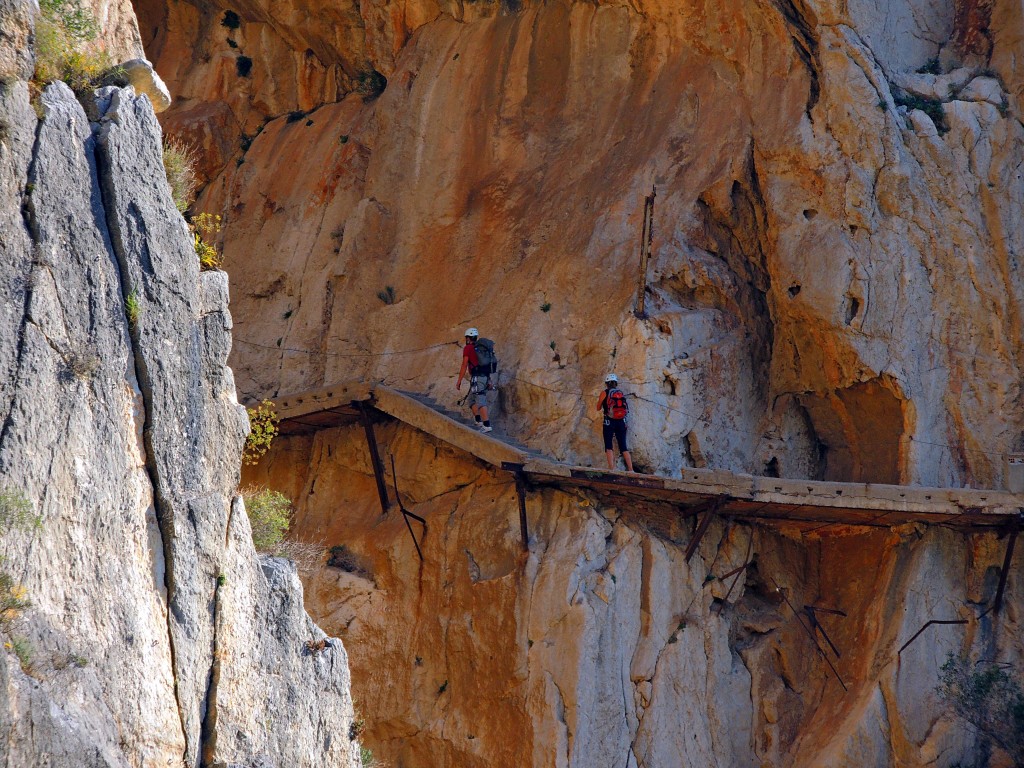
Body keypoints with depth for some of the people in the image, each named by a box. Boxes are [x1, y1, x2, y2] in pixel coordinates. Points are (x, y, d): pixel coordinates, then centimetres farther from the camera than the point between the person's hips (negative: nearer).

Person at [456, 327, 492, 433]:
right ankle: (479, 422, 14)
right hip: (486, 377, 8)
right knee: (472, 399, 19)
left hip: (477, 377, -8)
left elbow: (464, 366, -6)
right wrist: (489, 381, 27)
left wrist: (459, 381, -2)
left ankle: (486, 425, -21)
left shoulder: (468, 348, -3)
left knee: (480, 401, -13)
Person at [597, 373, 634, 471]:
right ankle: (631, 469, 1)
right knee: (623, 447, 7)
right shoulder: (621, 393, 9)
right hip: (621, 422, 4)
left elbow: (598, 408, 8)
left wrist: (599, 400, 27)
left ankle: (611, 469, -14)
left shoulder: (605, 393, -2)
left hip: (609, 422, -4)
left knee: (608, 447, -1)